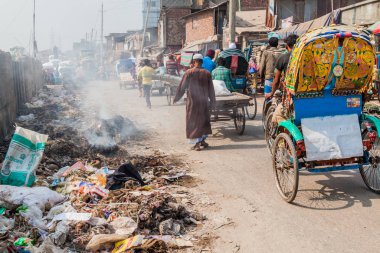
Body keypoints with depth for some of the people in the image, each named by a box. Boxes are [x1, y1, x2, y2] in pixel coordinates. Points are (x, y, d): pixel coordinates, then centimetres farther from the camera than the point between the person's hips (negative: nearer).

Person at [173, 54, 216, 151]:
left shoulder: (189, 72, -7)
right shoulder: (207, 73, -1)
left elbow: (182, 86, -4)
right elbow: (211, 89, 3)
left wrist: (176, 98, 6)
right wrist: (212, 101, 12)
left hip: (192, 101, -2)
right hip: (204, 101, 3)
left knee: (193, 121, 4)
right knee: (204, 120, 17)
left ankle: (197, 143, -1)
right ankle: (202, 140, 21)